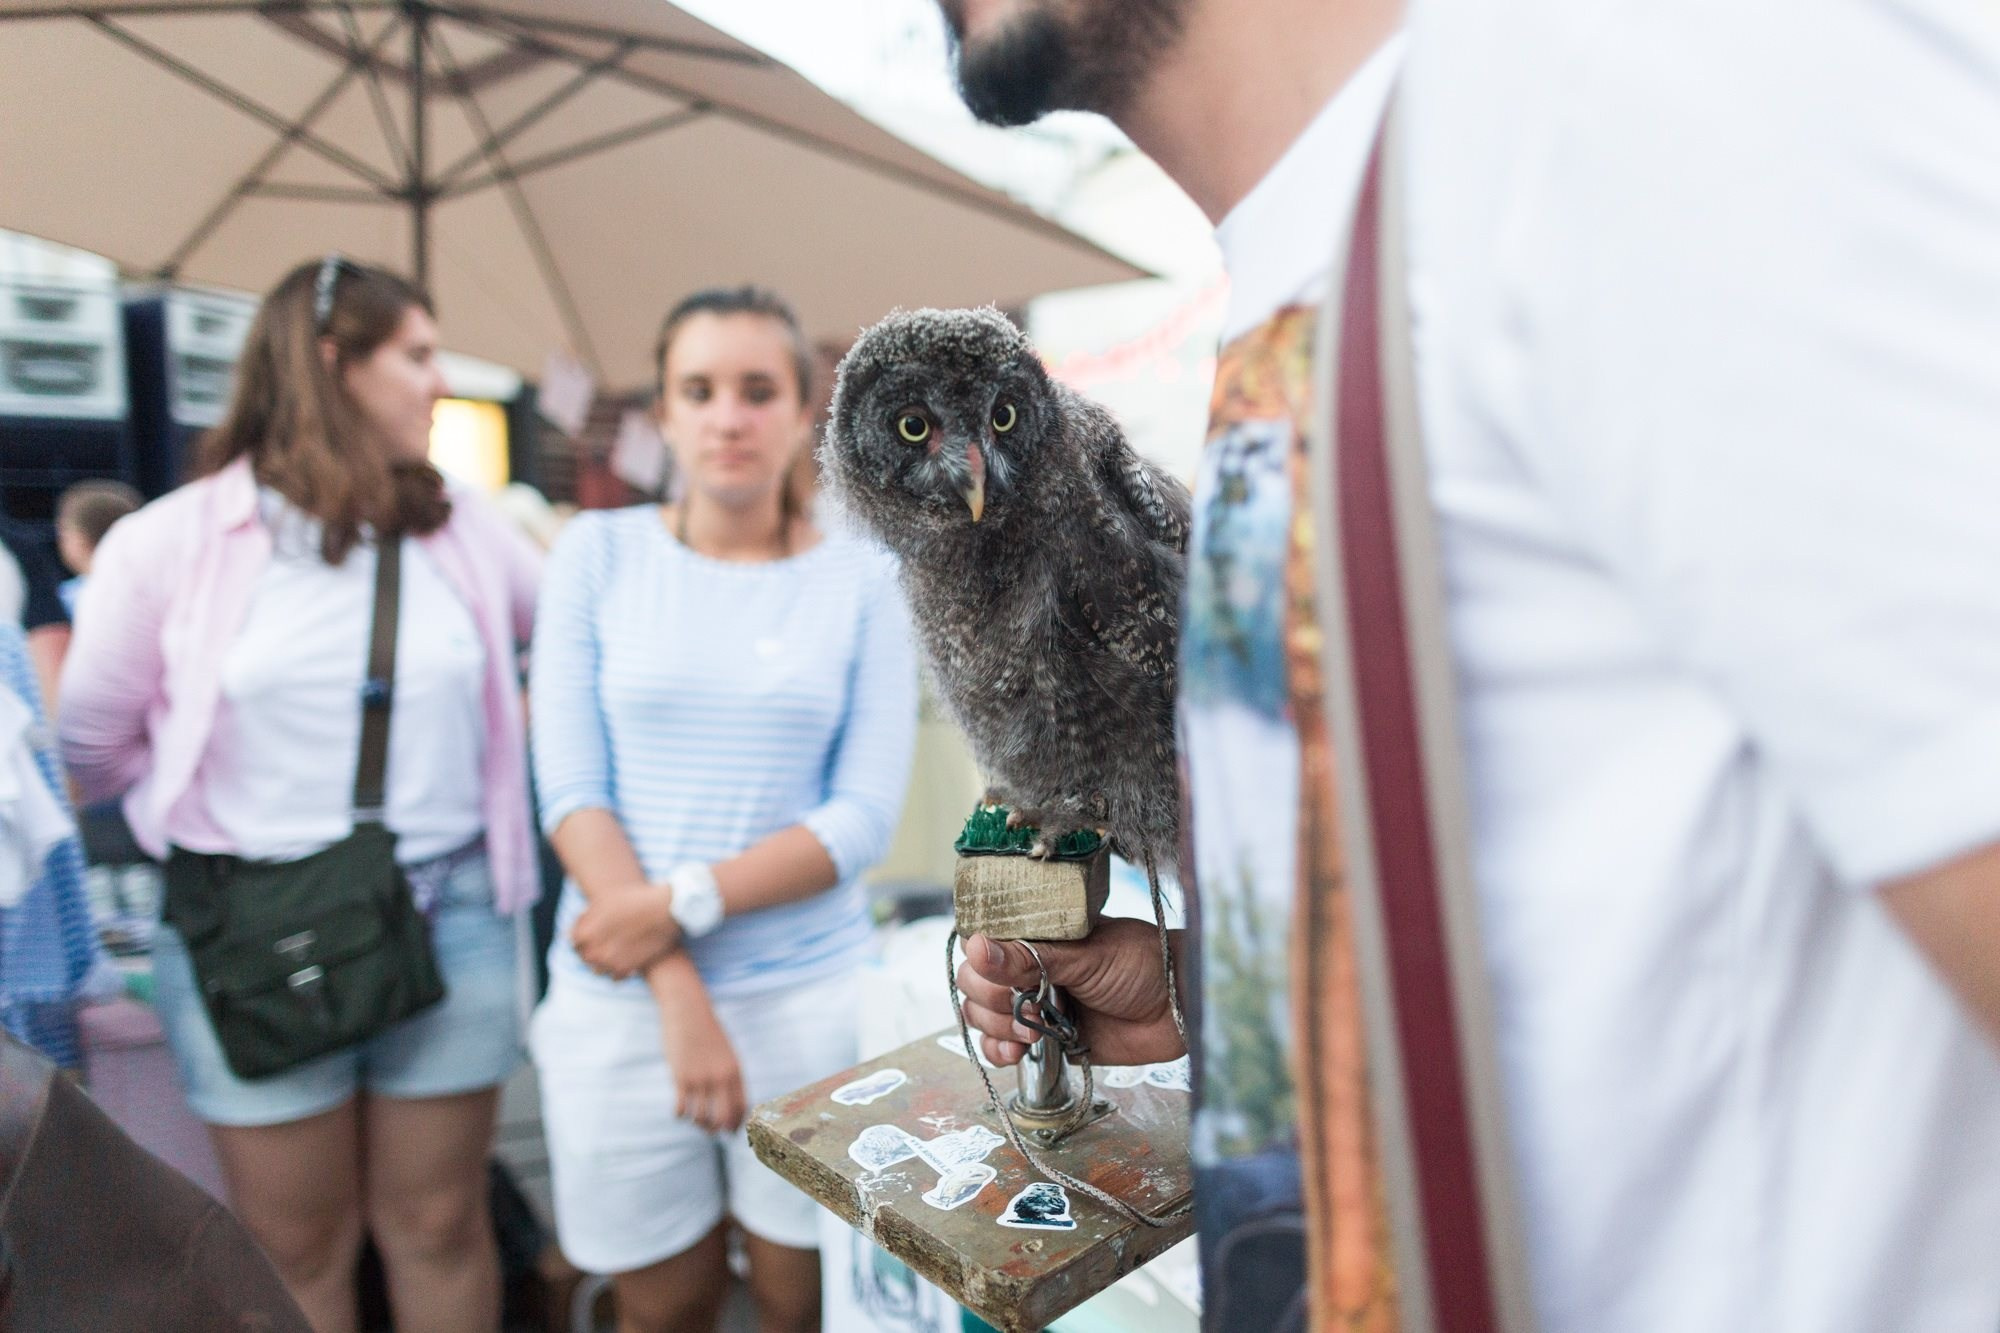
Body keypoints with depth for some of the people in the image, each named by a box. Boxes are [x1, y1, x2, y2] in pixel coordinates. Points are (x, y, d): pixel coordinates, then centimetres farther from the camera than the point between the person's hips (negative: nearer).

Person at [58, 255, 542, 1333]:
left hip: (451, 919, 2)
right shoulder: (169, 543, -5)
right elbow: (93, 747, 4)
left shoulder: (467, 532, 1)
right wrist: (218, 820, 7)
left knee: (439, 1226, 13)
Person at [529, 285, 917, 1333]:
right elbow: (569, 789, -6)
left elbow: (864, 816, -6)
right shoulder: (597, 552, -1)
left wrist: (679, 903, -16)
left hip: (808, 994, 0)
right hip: (618, 997, 1)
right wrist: (680, 994, -13)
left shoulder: (862, 580, -2)